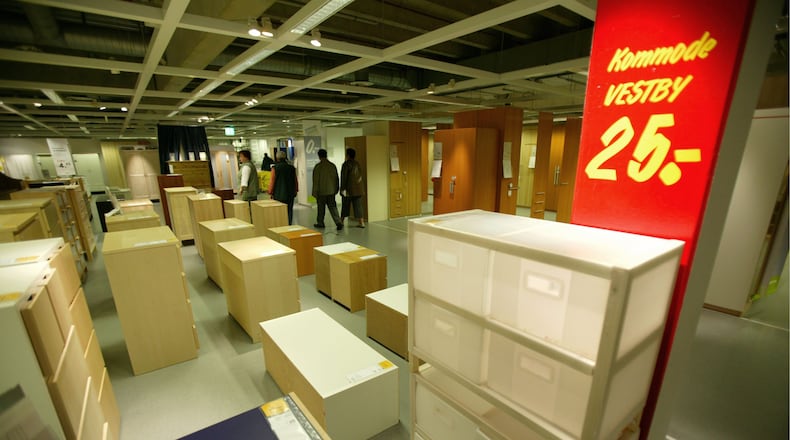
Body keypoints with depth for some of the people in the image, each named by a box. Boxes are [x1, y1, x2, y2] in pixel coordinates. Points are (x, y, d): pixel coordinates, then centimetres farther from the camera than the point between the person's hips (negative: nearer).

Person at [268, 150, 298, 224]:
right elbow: (295, 180, 8)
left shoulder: (275, 168, -8)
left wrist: (270, 192, 4)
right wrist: (296, 190, 19)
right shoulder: (291, 167, 2)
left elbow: (272, 181, -6)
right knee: (289, 211, 9)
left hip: (279, 194, -3)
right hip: (290, 194, 3)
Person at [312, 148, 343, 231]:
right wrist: (336, 190, 16)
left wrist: (315, 193, -2)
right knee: (333, 207, 5)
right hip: (331, 191, 3)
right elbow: (336, 179, 6)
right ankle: (338, 222, -8)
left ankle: (320, 223, 25)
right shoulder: (333, 165, 1)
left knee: (321, 208, 11)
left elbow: (316, 181, -8)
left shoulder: (318, 166, -11)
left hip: (321, 192, -3)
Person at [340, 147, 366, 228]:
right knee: (358, 206, 6)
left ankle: (342, 221, 19)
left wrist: (343, 188, -12)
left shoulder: (346, 164, -10)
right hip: (358, 189, 5)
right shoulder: (358, 164, 9)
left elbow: (344, 177, -14)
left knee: (345, 206, 8)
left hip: (349, 188, -5)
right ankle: (361, 222, 2)